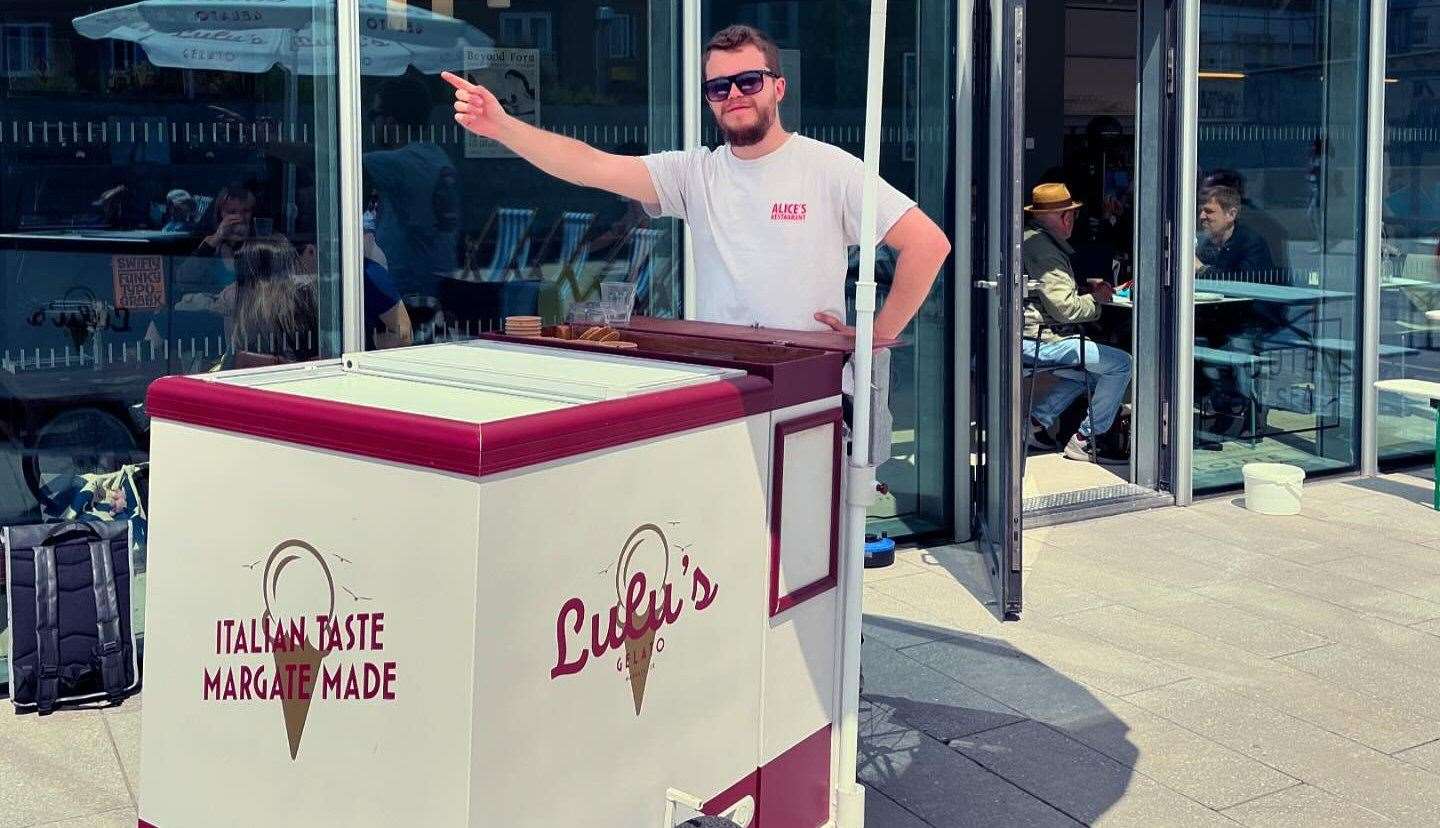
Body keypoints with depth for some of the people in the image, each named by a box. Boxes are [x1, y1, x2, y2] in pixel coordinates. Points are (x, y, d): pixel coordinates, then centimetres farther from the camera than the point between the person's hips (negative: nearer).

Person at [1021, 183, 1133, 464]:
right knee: (1120, 364, -10)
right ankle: (1086, 441, -5)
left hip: (1026, 339, 11)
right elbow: (1065, 309, -20)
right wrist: (1097, 299, -2)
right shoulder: (1042, 247, -16)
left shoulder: (1029, 239, 18)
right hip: (1037, 342, -11)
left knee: (1091, 372, 28)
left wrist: (1090, 291, 10)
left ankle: (1036, 420, 18)